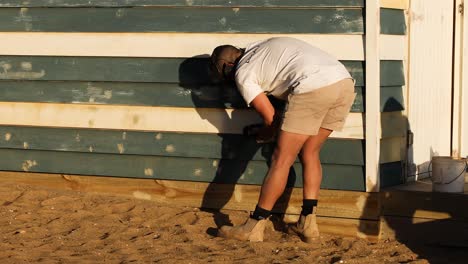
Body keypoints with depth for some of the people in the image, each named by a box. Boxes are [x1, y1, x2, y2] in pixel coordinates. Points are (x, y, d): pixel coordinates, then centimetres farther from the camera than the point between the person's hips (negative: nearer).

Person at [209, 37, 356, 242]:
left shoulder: (242, 73, 12)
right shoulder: (264, 47, 34)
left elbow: (270, 117, 13)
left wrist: (265, 133, 37)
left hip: (314, 87, -8)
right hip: (346, 83, 8)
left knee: (281, 160, 2)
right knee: (310, 153, 21)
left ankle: (254, 227, 9)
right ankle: (307, 224, 18)